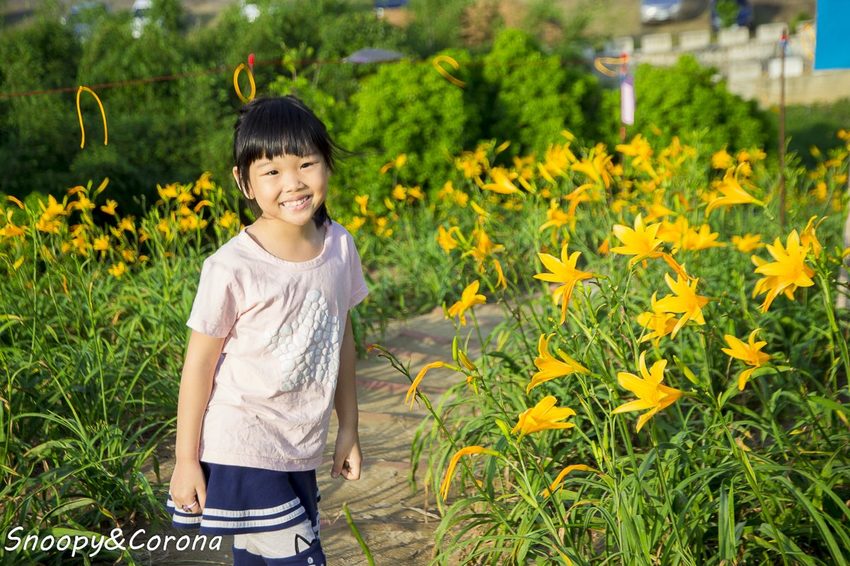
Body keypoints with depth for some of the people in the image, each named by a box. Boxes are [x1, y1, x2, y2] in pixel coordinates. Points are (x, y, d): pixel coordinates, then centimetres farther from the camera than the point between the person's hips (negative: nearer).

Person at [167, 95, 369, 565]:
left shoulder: (340, 246, -2)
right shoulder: (232, 268, -18)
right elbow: (199, 364, -10)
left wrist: (348, 428, 14)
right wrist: (186, 461, -6)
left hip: (301, 454, 5)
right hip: (242, 452, -5)